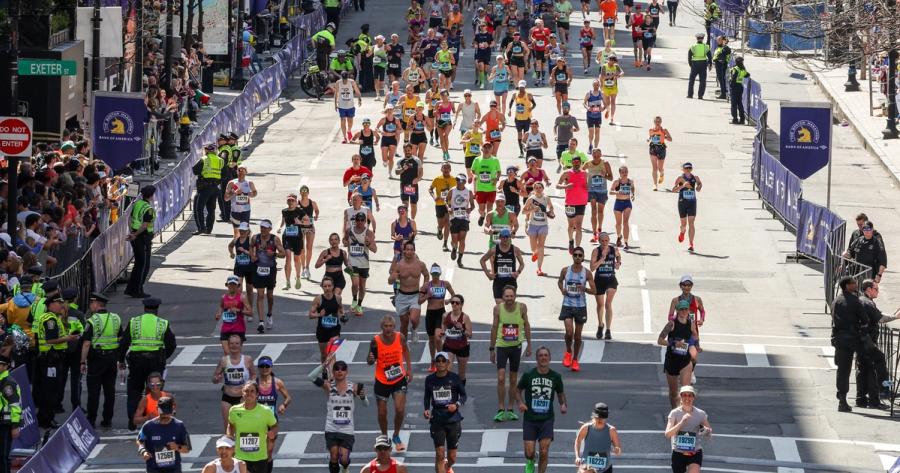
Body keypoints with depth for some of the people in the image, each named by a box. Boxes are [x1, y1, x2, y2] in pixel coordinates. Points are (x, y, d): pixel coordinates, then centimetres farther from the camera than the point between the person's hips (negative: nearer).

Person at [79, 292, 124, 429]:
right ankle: (107, 420, 12)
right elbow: (122, 341, 9)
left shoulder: (92, 321, -11)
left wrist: (83, 362, -10)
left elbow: (86, 343, -14)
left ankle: (91, 420, 2)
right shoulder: (116, 319, 6)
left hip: (96, 358, -5)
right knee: (110, 390, 10)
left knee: (93, 391, 1)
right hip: (112, 358, 5)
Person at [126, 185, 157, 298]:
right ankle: (137, 291, 5)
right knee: (144, 265, 2)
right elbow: (144, 226, -23)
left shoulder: (136, 203, 6)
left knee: (138, 263, 19)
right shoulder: (149, 209, -19)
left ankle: (130, 289, 21)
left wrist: (131, 233, 3)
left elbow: (130, 220, 7)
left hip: (136, 238, 8)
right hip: (144, 238, -8)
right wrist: (135, 235, -13)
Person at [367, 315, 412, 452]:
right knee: (382, 413, 8)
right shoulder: (376, 341, -18)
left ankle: (396, 436, 16)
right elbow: (370, 362, -10)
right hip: (382, 381, -1)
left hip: (399, 379, 1)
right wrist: (370, 359, -34)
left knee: (400, 410, -9)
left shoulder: (400, 337, -13)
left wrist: (409, 369, 7)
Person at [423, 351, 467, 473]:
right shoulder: (430, 379, 1)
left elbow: (463, 395, 4)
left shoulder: (454, 378, -4)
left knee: (452, 457, 9)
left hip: (453, 420, 0)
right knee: (439, 454, -12)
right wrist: (427, 409, -4)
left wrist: (456, 405, -15)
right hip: (437, 420, 0)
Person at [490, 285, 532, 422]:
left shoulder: (522, 308, -7)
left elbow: (526, 325, 5)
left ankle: (510, 410, 18)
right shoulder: (498, 308, -8)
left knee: (513, 380, 9)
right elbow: (494, 327, 1)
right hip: (501, 346, -1)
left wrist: (529, 344, 5)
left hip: (516, 346, 1)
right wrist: (492, 348, 2)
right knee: (501, 378, -12)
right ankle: (501, 410, -6)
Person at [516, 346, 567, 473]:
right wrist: (520, 402, -10)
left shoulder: (555, 377, 0)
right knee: (529, 452, -2)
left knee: (544, 452, -9)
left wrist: (563, 405, -5)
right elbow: (518, 390, 10)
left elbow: (560, 393, 16)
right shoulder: (528, 375, -4)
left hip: (547, 420, 0)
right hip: (530, 419, 0)